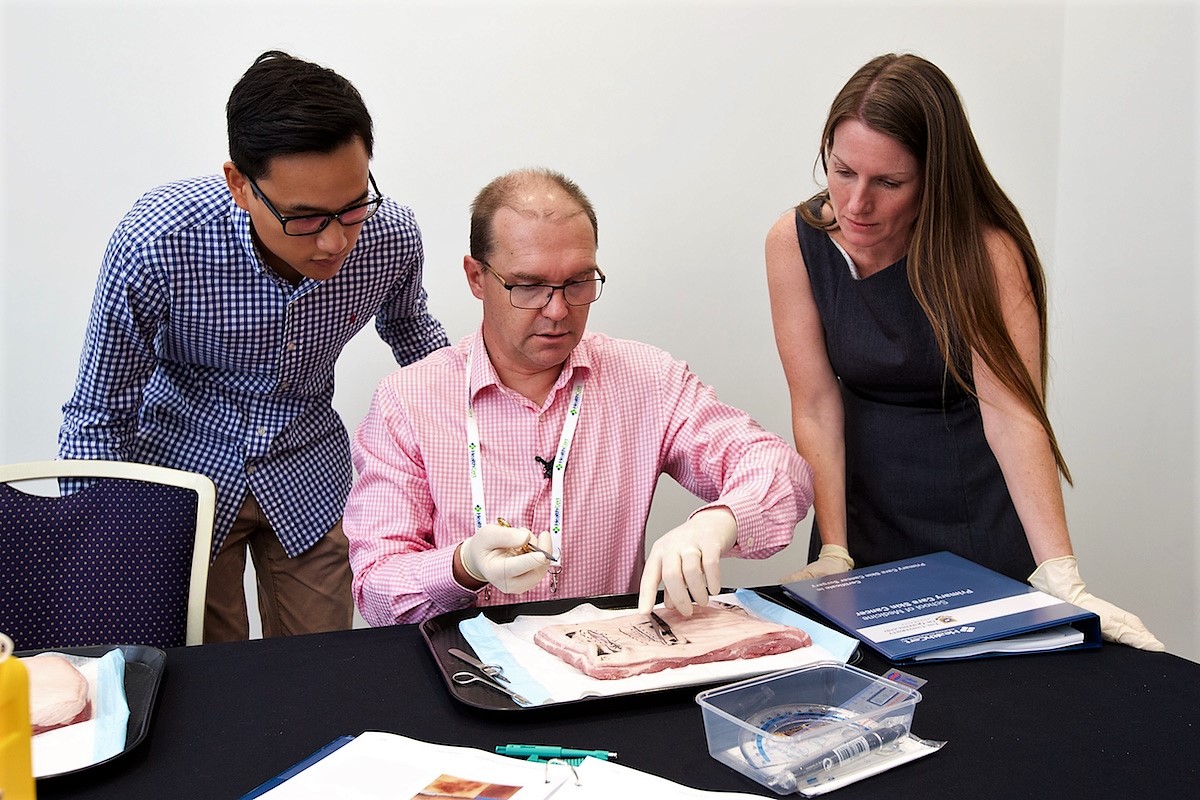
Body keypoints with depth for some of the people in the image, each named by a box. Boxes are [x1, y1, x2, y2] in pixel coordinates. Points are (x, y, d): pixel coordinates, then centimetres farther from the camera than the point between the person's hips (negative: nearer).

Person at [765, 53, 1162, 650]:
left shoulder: (984, 251, -19)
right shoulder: (794, 242, -12)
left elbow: (1012, 413, -27)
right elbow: (817, 408, -13)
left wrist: (1060, 578, -34)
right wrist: (834, 554, -17)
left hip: (984, 523, -2)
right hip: (863, 511, 2)